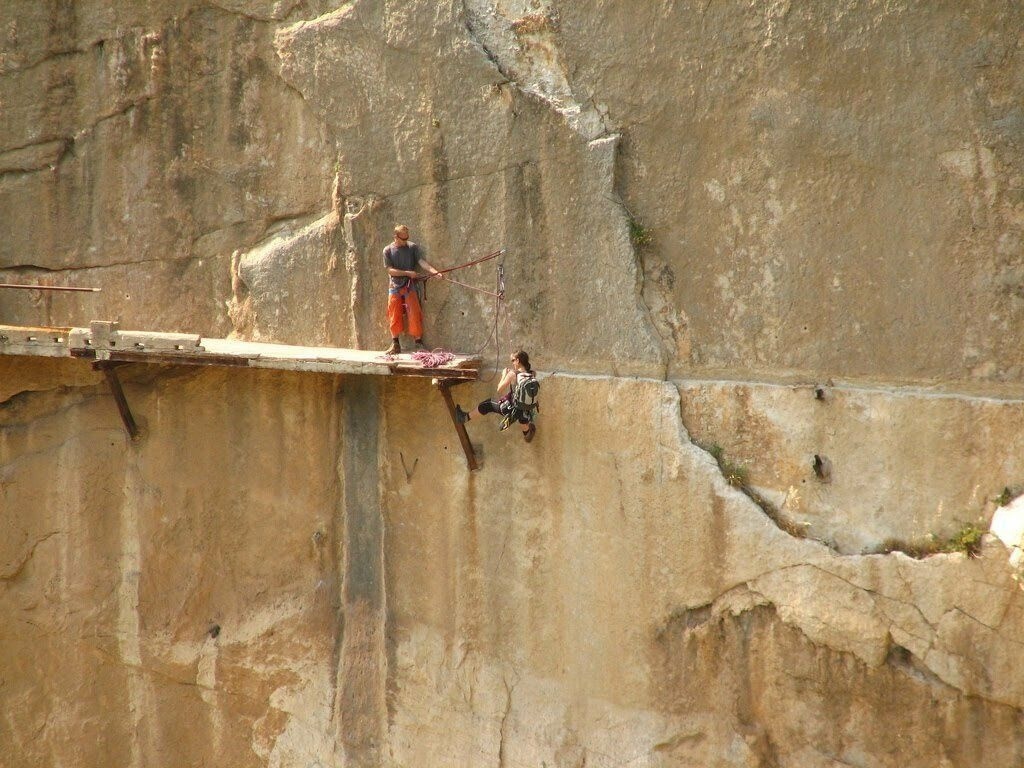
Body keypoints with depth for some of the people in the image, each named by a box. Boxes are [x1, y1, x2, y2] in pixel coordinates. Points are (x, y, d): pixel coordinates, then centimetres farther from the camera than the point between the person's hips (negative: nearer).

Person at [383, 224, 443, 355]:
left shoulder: (412, 247, 0)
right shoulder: (388, 250, 0)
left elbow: (422, 262, -11)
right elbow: (390, 270, -7)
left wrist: (435, 272, -27)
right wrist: (408, 273, -16)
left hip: (409, 286, 0)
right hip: (395, 286, 1)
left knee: (414, 315, -6)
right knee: (394, 316, 1)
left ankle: (419, 343, -1)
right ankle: (395, 345, 10)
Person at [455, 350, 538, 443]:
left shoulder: (513, 374, -17)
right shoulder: (533, 374, -3)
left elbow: (499, 389, -7)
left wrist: (504, 375, 8)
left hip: (514, 410, -4)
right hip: (528, 410, 4)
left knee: (487, 405, 17)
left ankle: (465, 418, 35)